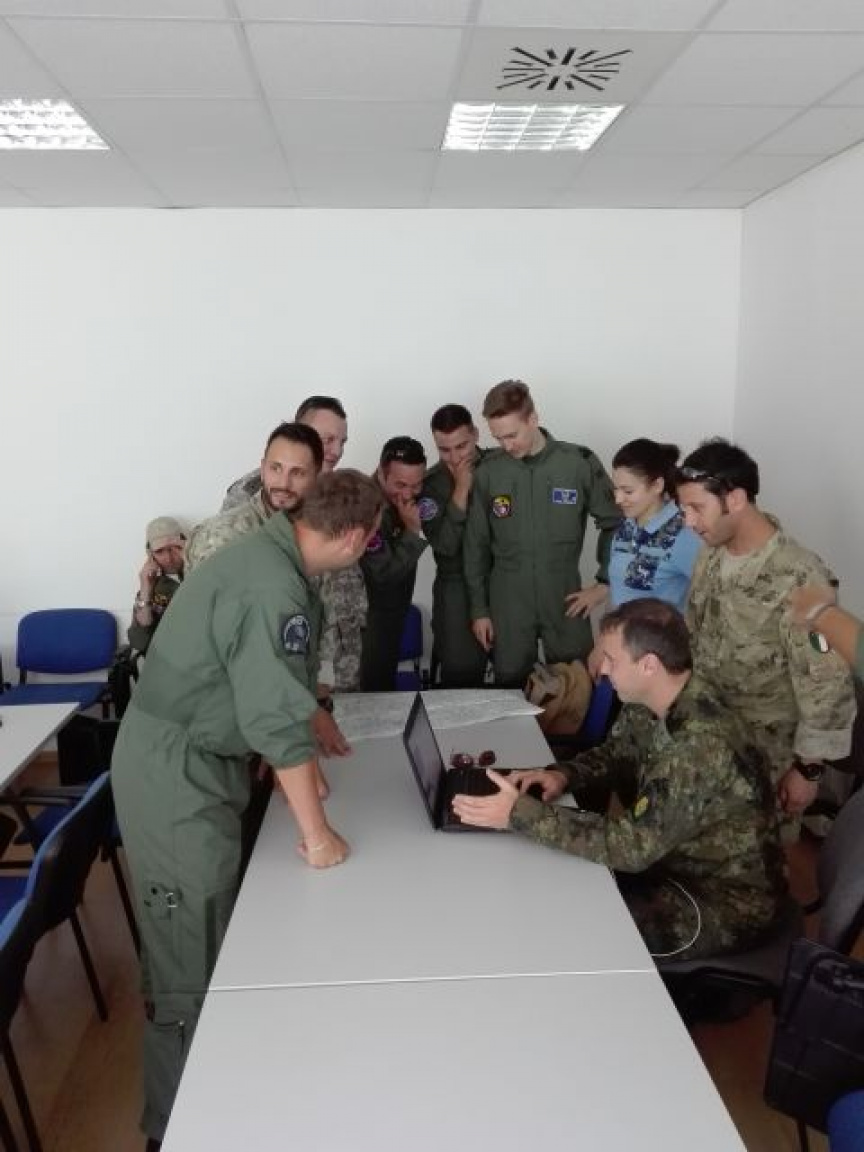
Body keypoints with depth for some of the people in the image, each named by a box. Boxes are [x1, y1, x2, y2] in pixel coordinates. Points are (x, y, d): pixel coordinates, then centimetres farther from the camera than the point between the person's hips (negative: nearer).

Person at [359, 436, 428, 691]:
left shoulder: (417, 497, -4)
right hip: (369, 622, -6)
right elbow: (385, 574, -26)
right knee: (374, 683, 3)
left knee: (386, 679, 19)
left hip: (394, 616, 7)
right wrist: (413, 531, -30)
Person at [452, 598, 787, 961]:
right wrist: (564, 775, -13)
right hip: (673, 859, 8)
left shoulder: (702, 744, -35)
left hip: (726, 900, -7)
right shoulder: (647, 705, -7)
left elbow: (633, 845, -35)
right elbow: (614, 754, 10)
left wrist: (520, 814, -34)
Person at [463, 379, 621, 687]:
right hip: (507, 604, 1)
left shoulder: (580, 463, -6)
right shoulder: (487, 472, -3)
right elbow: (475, 545, 4)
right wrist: (478, 608, 3)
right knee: (510, 687, 8)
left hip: (565, 600, 0)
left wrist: (605, 581, -2)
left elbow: (613, 523, 4)